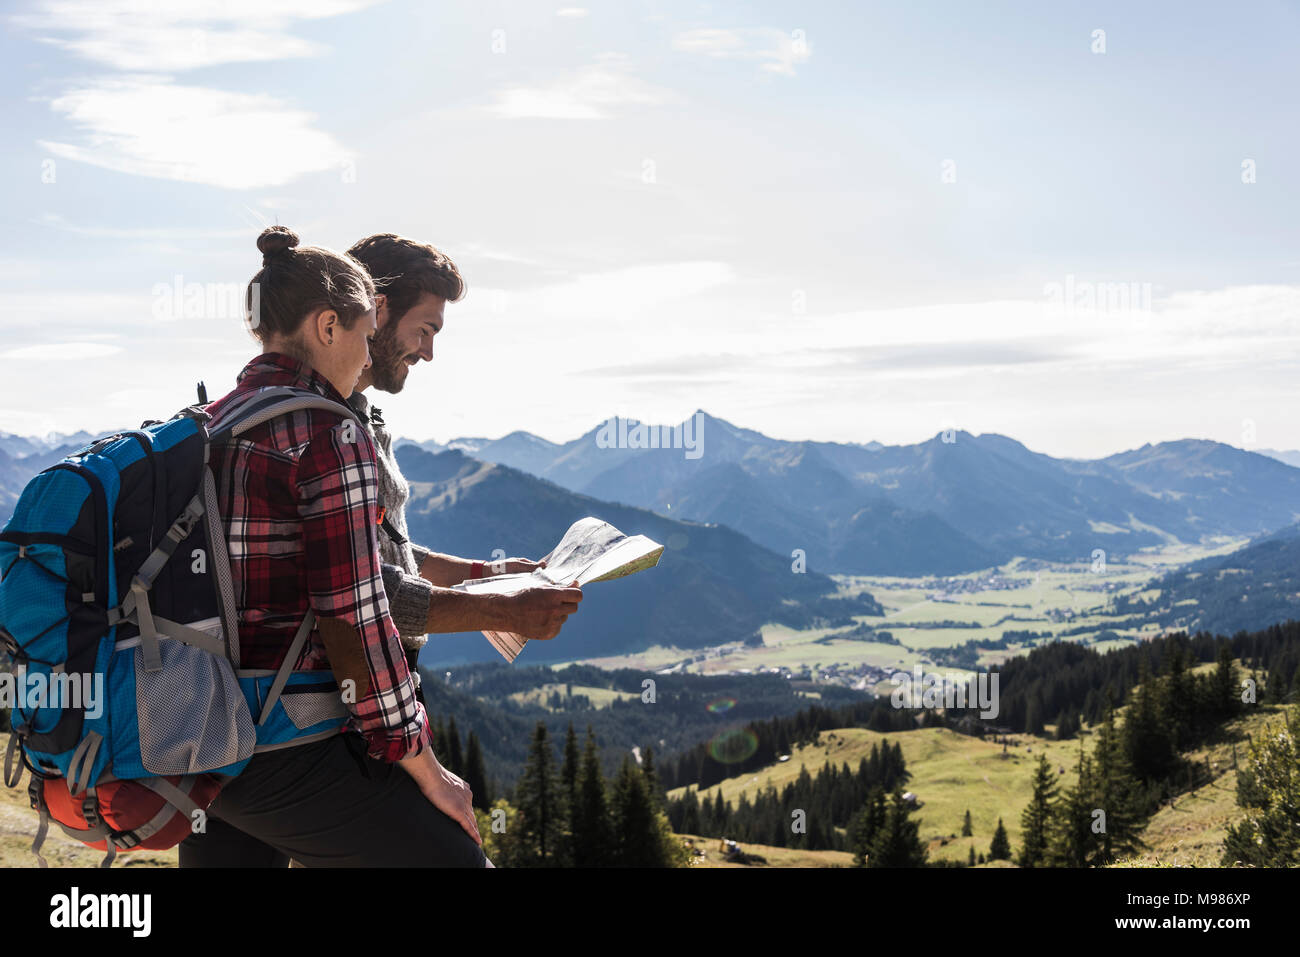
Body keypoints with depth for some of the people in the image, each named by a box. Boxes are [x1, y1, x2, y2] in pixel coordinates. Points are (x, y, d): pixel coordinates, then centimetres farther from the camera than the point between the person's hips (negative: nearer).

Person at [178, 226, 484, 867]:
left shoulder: (205, 428, 10)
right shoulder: (329, 435, -13)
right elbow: (355, 618, -16)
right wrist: (425, 769, -8)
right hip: (283, 750, -8)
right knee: (456, 858, 3)